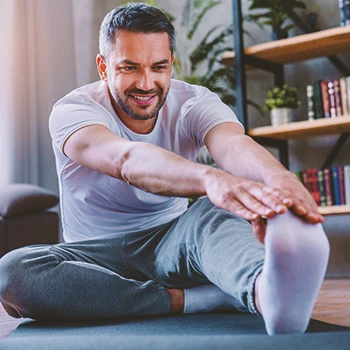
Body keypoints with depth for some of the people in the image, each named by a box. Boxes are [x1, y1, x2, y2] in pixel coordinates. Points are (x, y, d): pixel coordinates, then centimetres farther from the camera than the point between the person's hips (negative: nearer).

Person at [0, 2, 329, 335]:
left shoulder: (193, 103, -7)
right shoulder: (72, 111, -15)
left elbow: (233, 144, -32)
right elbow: (127, 159, -39)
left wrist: (279, 178, -58)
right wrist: (210, 178, -61)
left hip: (172, 242, 1)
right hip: (98, 255, 0)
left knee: (215, 210, -32)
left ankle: (265, 291, -65)